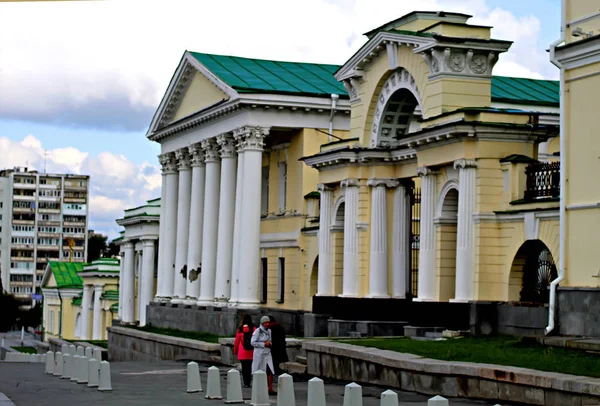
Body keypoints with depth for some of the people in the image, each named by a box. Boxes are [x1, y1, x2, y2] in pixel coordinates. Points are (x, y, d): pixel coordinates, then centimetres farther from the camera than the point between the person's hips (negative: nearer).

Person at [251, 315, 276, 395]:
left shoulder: (269, 331, 10)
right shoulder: (258, 331, -10)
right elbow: (253, 342, -13)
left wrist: (269, 344, 1)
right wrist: (264, 344, -16)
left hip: (267, 353, 5)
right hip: (259, 354, -5)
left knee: (270, 371, -6)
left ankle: (270, 389, -5)